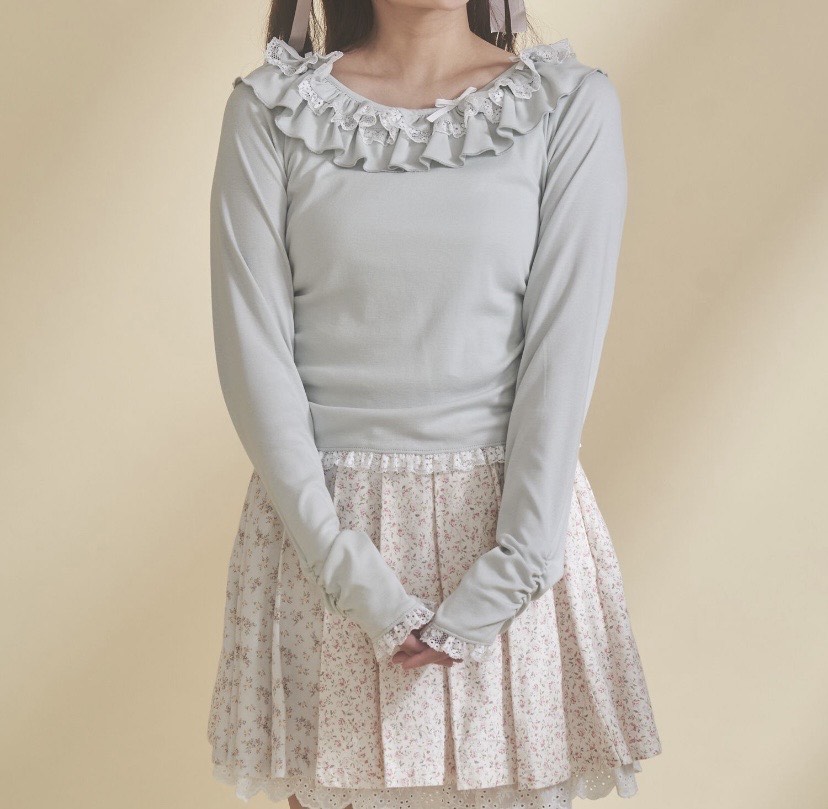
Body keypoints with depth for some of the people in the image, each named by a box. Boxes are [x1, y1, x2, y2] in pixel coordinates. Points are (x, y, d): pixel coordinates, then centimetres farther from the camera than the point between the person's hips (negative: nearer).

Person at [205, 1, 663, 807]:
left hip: (507, 514, 0)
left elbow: (565, 348, -6)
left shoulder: (573, 107, -2)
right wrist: (345, 568, -11)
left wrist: (506, 573, -11)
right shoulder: (270, 111, -1)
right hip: (324, 522, 0)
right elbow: (253, 347, -5)